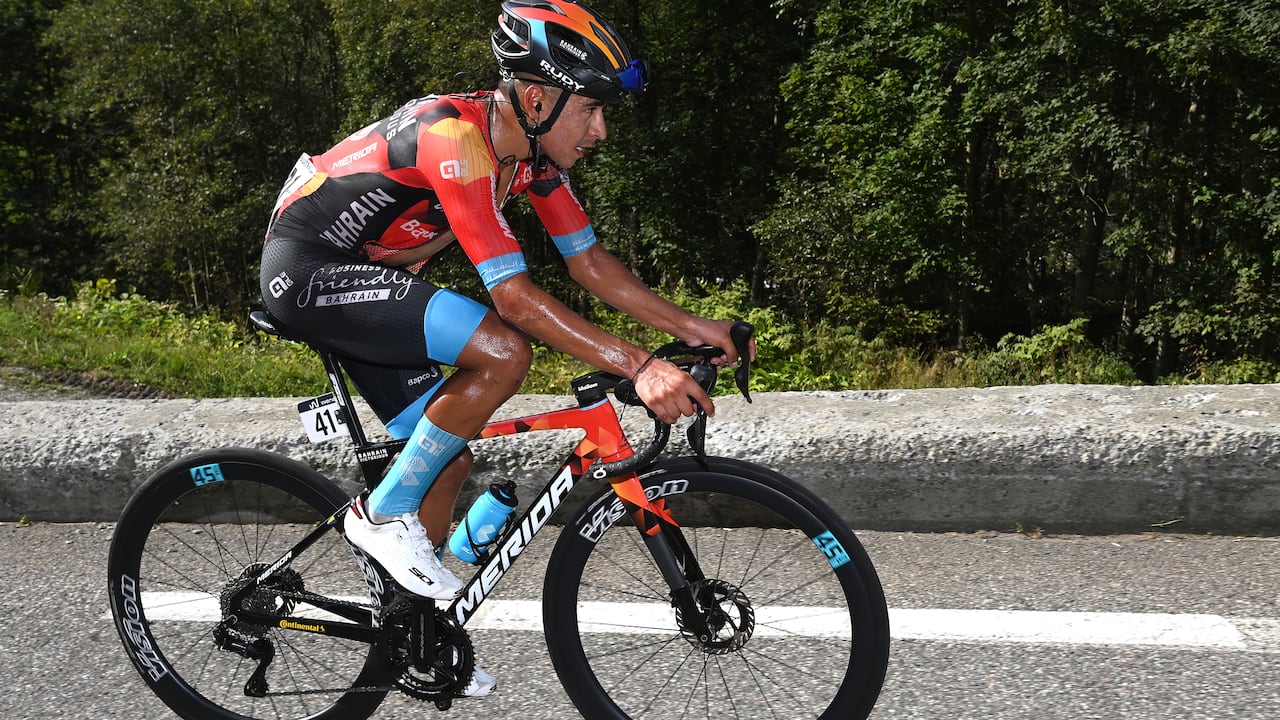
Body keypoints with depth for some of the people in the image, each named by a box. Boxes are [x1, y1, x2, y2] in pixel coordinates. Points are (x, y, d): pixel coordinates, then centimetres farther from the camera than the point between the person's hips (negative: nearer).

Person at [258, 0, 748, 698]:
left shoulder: (533, 147, -1)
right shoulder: (456, 138, -28)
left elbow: (588, 259, 3)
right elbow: (514, 296, -34)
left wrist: (692, 327, -4)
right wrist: (638, 367, -36)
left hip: (358, 278, 9)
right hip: (305, 267, -9)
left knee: (449, 454, 8)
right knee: (504, 351, -26)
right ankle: (384, 515, -8)